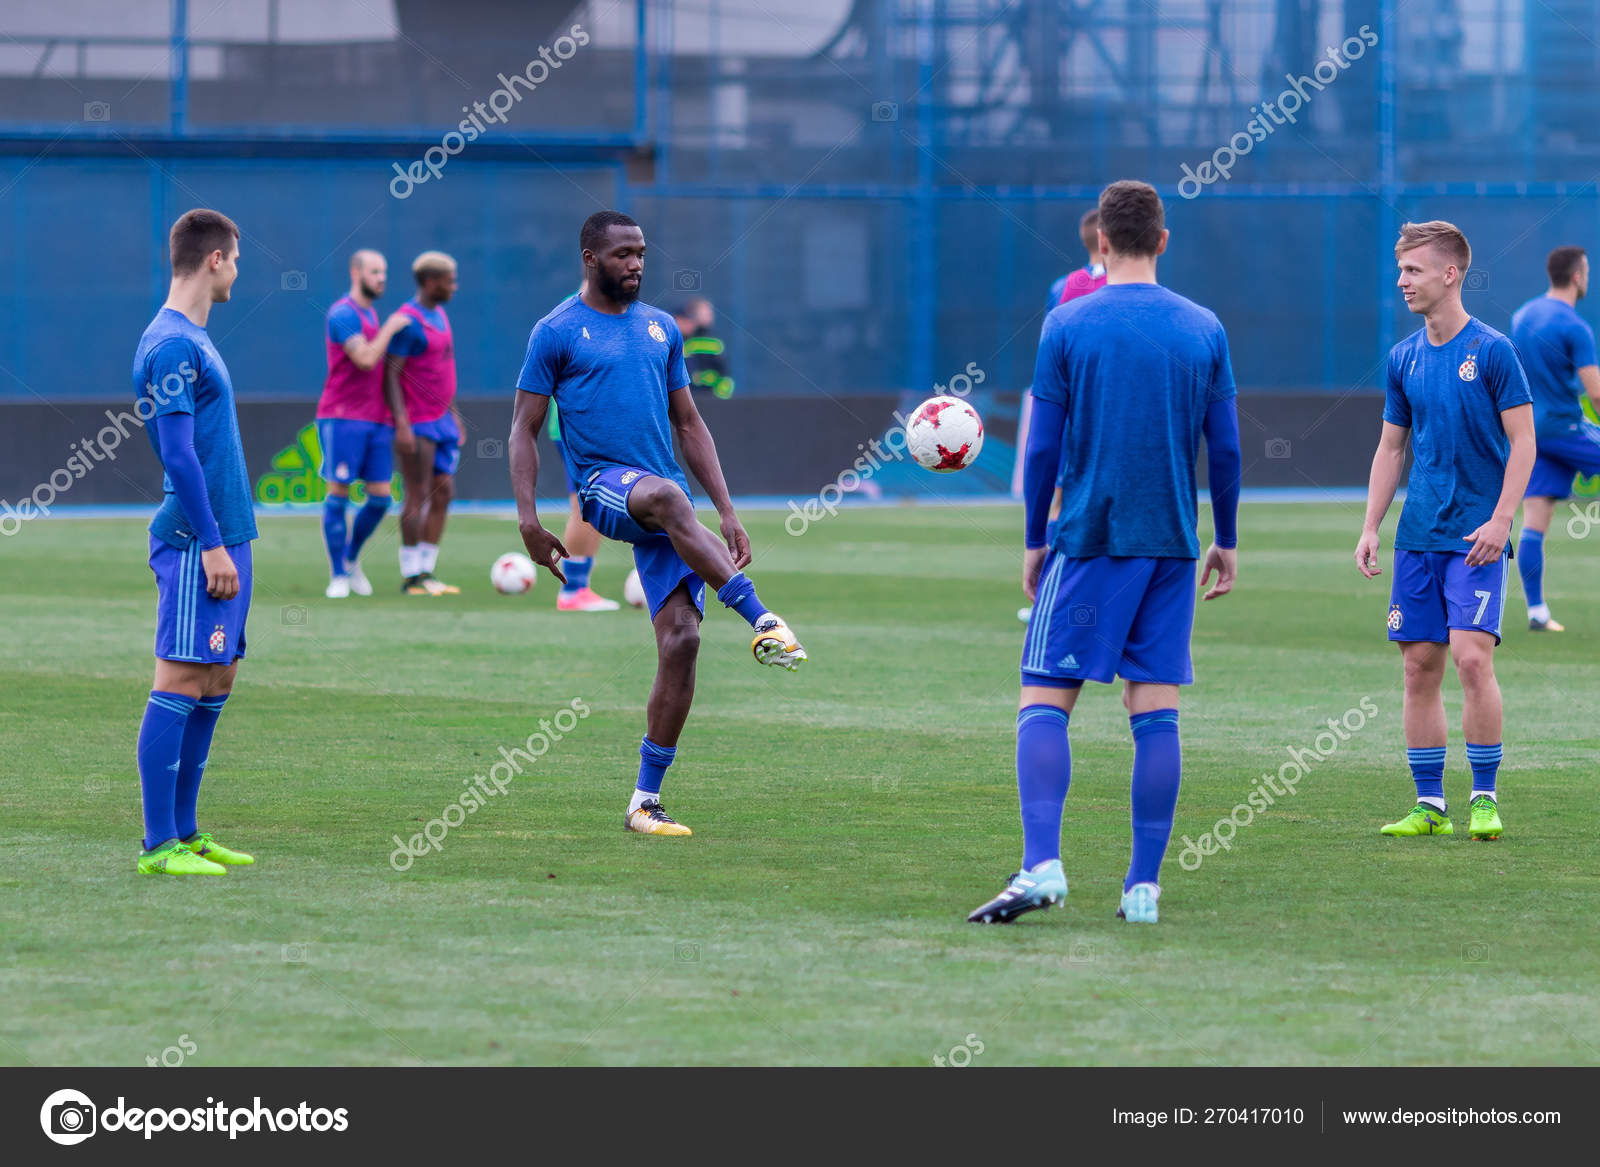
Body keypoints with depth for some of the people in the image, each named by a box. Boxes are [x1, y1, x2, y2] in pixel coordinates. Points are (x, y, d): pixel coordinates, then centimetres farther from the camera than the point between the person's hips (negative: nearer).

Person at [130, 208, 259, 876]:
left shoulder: (191, 339, 17)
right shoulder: (172, 345, -13)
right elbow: (177, 453, -18)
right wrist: (211, 543, -19)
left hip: (222, 538, 10)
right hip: (197, 541, -10)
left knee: (216, 683, 11)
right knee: (180, 685, -9)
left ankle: (184, 833, 16)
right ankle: (159, 845, -8)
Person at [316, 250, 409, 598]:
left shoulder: (370, 315, 19)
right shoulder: (343, 314, -10)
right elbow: (365, 360, -20)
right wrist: (390, 328, -8)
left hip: (376, 420, 8)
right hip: (343, 417, -8)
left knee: (380, 498, 2)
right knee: (338, 493, -4)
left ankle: (351, 559, 22)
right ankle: (338, 576, 2)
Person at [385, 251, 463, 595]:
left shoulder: (439, 315, 15)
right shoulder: (409, 320, -14)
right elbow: (390, 374, -17)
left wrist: (454, 414, 24)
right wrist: (401, 424, -23)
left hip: (442, 421, 9)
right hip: (417, 424, -9)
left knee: (443, 494, 7)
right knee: (417, 498, -7)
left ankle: (427, 571, 12)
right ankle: (411, 576, -3)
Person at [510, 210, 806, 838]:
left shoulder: (660, 328, 17)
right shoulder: (557, 332, 2)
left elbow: (690, 426, 21)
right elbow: (524, 431, 1)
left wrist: (728, 514, 13)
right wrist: (529, 519, -10)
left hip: (667, 496, 5)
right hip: (601, 486, -5)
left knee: (681, 639, -9)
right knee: (666, 496, -40)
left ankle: (645, 801, -3)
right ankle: (762, 622, -46)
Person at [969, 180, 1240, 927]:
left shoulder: (1067, 326, -2)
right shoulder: (1204, 331, 5)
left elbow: (1043, 449, -1)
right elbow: (1225, 451, 7)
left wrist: (1035, 542, 9)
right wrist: (1226, 543, 17)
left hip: (1089, 540, -3)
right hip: (1171, 548, 3)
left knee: (1044, 701, -3)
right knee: (1155, 711, 4)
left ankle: (1042, 865, -19)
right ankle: (1144, 885, 2)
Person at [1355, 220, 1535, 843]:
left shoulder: (1492, 350, -7)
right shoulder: (1403, 358, 9)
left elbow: (1523, 442, -7)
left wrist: (1500, 520, -15)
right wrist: (1371, 527, 9)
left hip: (1476, 536, -5)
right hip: (1418, 535, 5)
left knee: (1472, 656, -15)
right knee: (1419, 665, 3)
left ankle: (1485, 797, -3)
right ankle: (1429, 803, 9)